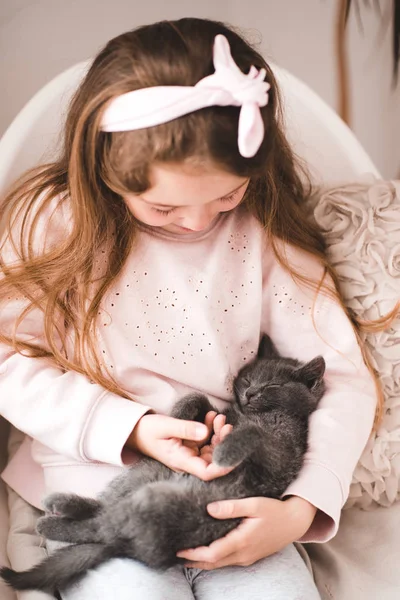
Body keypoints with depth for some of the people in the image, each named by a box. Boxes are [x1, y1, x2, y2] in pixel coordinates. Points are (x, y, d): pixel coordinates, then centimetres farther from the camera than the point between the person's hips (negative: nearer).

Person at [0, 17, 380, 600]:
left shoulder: (265, 231, -3)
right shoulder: (55, 220, -5)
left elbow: (343, 378, -3)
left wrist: (303, 508, -18)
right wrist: (131, 428, -16)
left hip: (235, 497, 1)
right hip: (98, 489, 0)